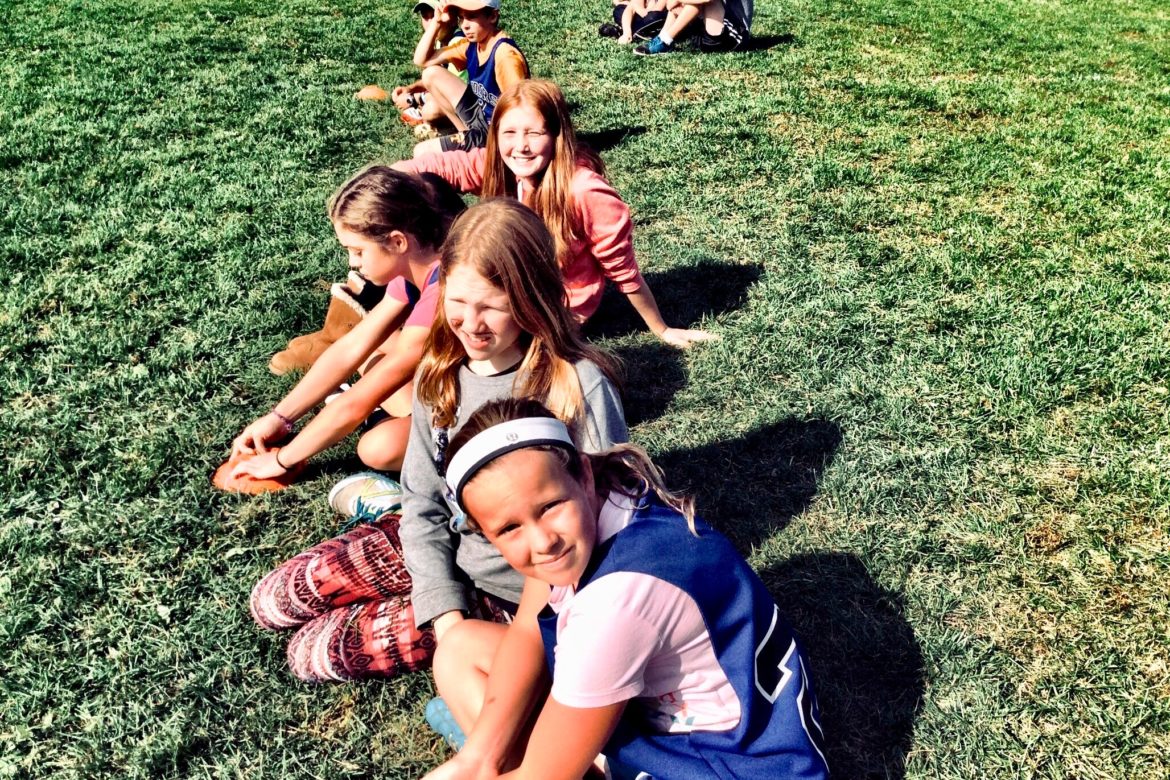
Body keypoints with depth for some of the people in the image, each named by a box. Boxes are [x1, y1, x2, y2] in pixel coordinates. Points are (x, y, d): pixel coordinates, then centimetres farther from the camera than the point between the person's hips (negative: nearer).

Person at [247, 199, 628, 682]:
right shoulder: (441, 372, -8)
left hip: (511, 590, -5)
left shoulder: (580, 387, -26)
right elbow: (422, 502, -4)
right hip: (442, 553, 6)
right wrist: (444, 611, -14)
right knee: (273, 600, 5)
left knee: (315, 651, -8)